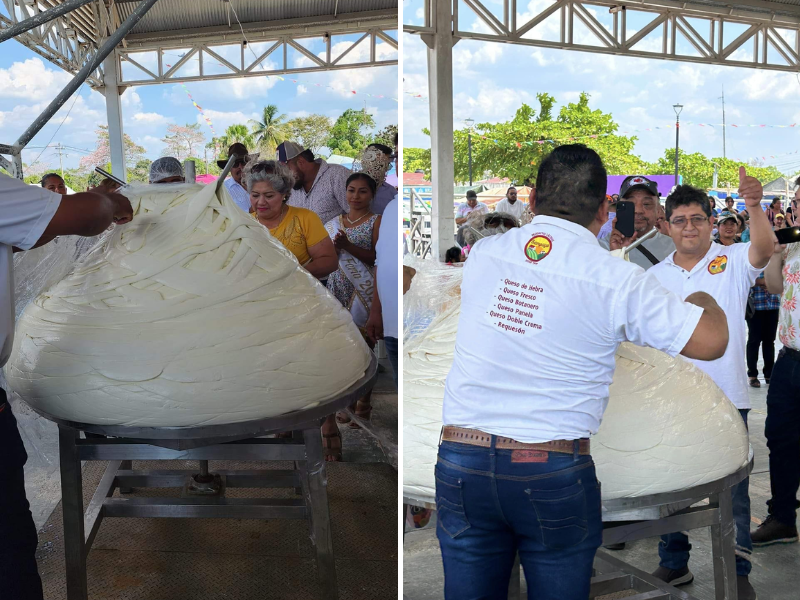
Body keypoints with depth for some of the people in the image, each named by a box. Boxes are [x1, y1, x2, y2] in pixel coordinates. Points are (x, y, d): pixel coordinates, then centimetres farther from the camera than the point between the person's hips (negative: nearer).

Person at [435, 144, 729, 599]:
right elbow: (712, 341, -3)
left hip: (460, 462, 3)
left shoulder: (483, 253, 3)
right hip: (553, 475, -3)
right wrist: (703, 300, 19)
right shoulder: (617, 280, -8)